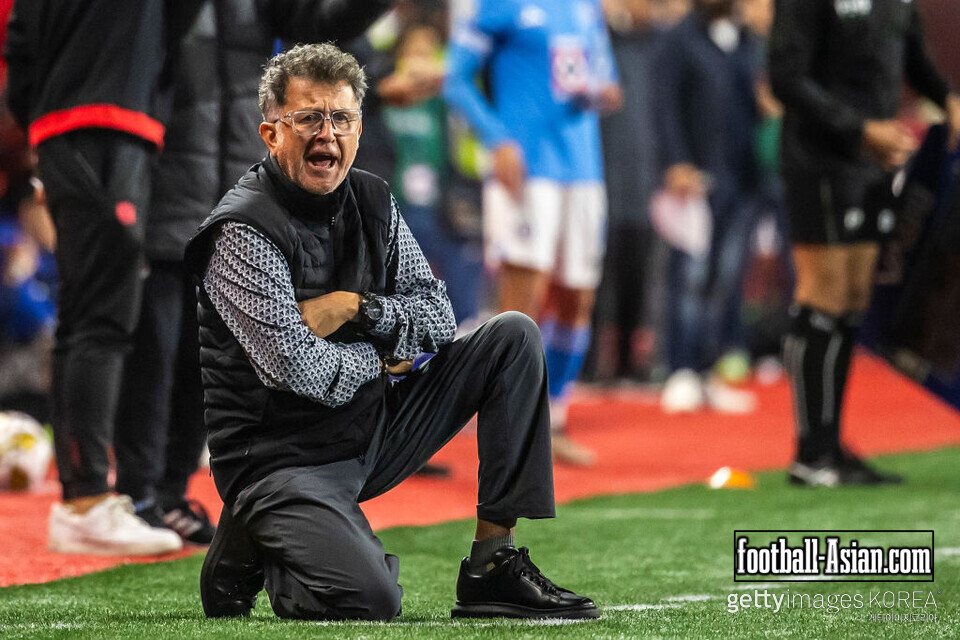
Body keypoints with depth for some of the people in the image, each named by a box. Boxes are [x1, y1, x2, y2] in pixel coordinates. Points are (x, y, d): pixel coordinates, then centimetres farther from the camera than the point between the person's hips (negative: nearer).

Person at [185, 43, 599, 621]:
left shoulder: (372, 201, 6)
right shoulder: (243, 232, -17)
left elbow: (439, 319, 5)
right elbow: (297, 368, -25)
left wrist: (354, 309, -13)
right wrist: (378, 360, -7)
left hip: (374, 433, 8)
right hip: (284, 459, -8)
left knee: (515, 338, -1)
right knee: (369, 600, -31)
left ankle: (495, 564, -5)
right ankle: (250, 549, 4)